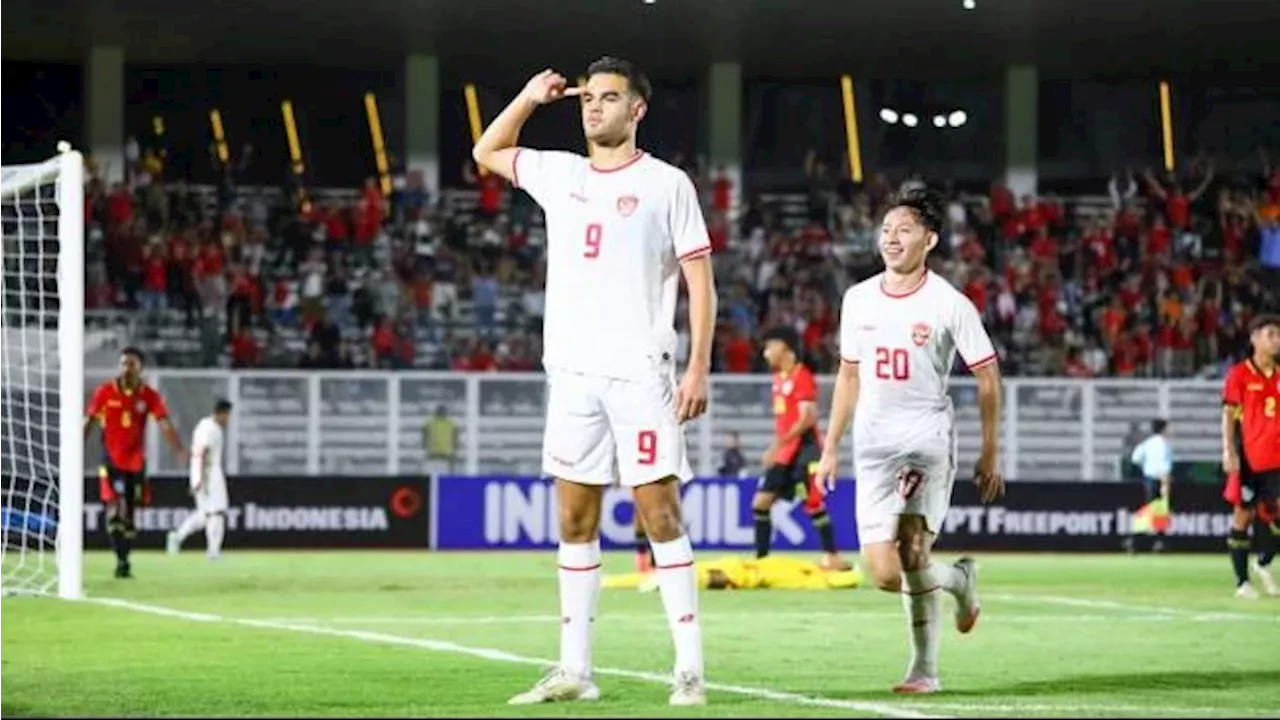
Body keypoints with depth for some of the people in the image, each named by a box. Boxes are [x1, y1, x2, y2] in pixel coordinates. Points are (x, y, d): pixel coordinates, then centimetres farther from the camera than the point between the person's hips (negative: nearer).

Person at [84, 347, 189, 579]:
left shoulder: (150, 396, -2)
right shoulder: (105, 392, -3)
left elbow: (165, 424, -12)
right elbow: (89, 422, 2)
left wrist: (179, 449, -27)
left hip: (136, 462, 2)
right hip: (111, 461, -2)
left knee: (130, 515, 9)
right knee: (115, 511, -17)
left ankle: (124, 559, 22)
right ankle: (121, 560, -15)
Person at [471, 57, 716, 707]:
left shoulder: (667, 184, 0)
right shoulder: (560, 175, 14)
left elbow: (700, 283, -2)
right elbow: (487, 153, 32)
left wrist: (699, 369, -10)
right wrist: (528, 99, 17)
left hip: (640, 373, -5)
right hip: (572, 372, 5)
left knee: (658, 512, -8)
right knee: (575, 519, 6)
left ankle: (690, 669, -7)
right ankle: (574, 670, 9)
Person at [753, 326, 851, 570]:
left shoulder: (802, 377, -13)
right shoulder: (779, 378, 14)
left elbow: (808, 418, -21)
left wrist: (779, 443, -26)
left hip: (804, 448, -9)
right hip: (784, 452, 9)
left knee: (813, 504, -9)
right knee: (760, 502, 4)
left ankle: (832, 557, -3)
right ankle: (761, 558, 7)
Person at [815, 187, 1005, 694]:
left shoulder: (950, 305, -5)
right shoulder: (858, 300, 9)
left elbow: (987, 377, 2)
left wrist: (990, 454, 2)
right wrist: (830, 448, 17)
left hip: (927, 439, -4)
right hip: (873, 445, 4)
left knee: (912, 552, -21)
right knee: (884, 575, -5)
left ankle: (925, 669, -2)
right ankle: (958, 579, 24)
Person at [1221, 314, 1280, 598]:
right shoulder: (1239, 374, -3)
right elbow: (1228, 414, -6)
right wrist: (1229, 451, -16)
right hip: (1248, 459, -4)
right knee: (1243, 516, 0)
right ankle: (1242, 582, 7)